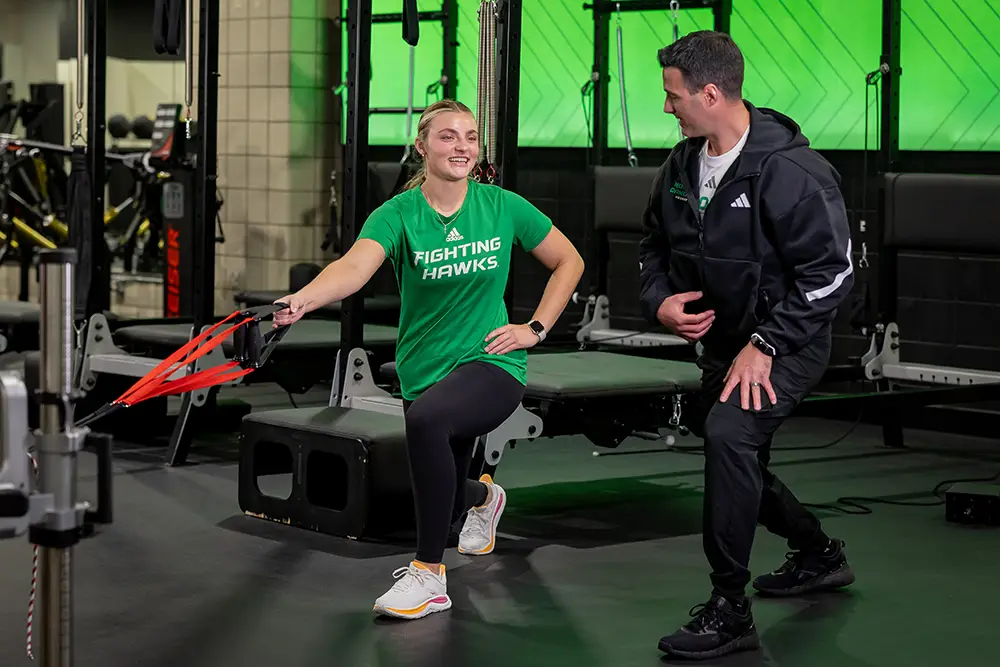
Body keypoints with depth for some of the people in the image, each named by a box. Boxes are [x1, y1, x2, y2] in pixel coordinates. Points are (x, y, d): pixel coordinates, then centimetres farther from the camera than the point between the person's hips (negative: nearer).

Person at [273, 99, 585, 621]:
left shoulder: (503, 207, -6)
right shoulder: (397, 215, -11)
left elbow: (568, 262, 8)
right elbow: (355, 266, -31)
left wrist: (535, 328, -2)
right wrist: (303, 298, -51)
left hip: (492, 363, -3)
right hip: (423, 373, 3)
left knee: (426, 419, -36)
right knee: (445, 501, 21)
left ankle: (428, 574, -23)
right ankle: (482, 496, 63)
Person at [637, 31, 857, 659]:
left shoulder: (791, 171, -23)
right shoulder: (683, 164, 0)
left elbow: (831, 272, -22)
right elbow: (655, 242, 15)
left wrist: (765, 346, -24)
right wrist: (660, 299, -6)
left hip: (786, 346, -9)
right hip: (720, 342, 9)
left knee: (729, 433, -30)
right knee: (736, 460, 22)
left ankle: (730, 611, -23)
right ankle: (819, 555, 49)